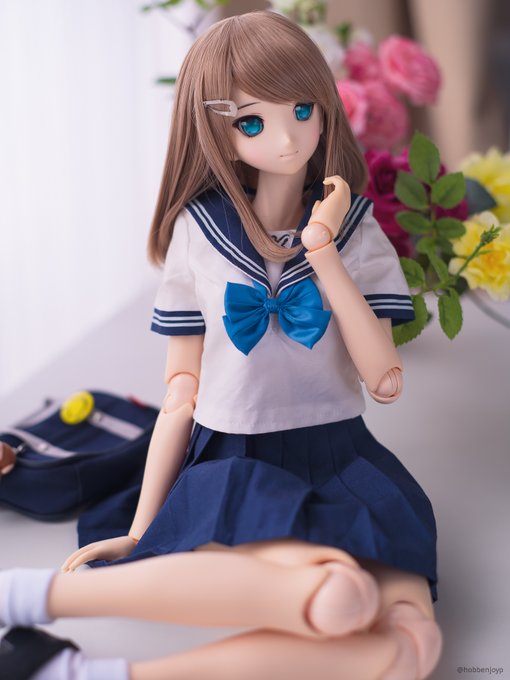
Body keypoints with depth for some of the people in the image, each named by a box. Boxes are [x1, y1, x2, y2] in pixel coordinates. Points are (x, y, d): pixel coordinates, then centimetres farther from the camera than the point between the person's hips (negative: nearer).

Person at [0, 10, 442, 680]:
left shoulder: (354, 228, 3)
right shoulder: (199, 228, 0)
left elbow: (384, 380, -5)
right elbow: (182, 393, 4)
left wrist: (324, 254, -13)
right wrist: (141, 530, 3)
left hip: (339, 460, 3)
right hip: (231, 465, -3)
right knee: (339, 600, -35)